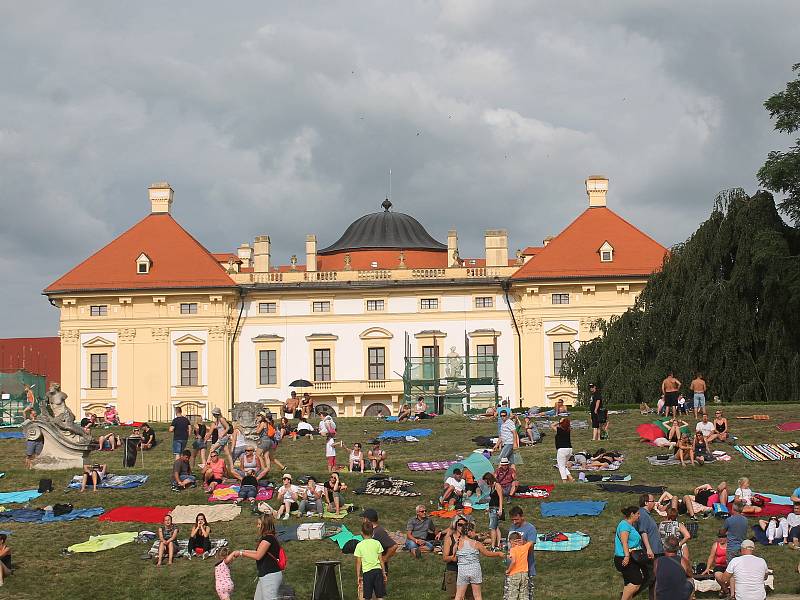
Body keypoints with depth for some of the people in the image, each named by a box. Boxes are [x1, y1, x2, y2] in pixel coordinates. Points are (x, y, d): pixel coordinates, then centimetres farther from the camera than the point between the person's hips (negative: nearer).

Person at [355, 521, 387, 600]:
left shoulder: (359, 545, -3)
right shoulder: (377, 543, 1)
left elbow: (358, 562, -1)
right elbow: (381, 560, 4)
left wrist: (358, 576, 7)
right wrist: (384, 573, 13)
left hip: (367, 572, -2)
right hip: (378, 570, 2)